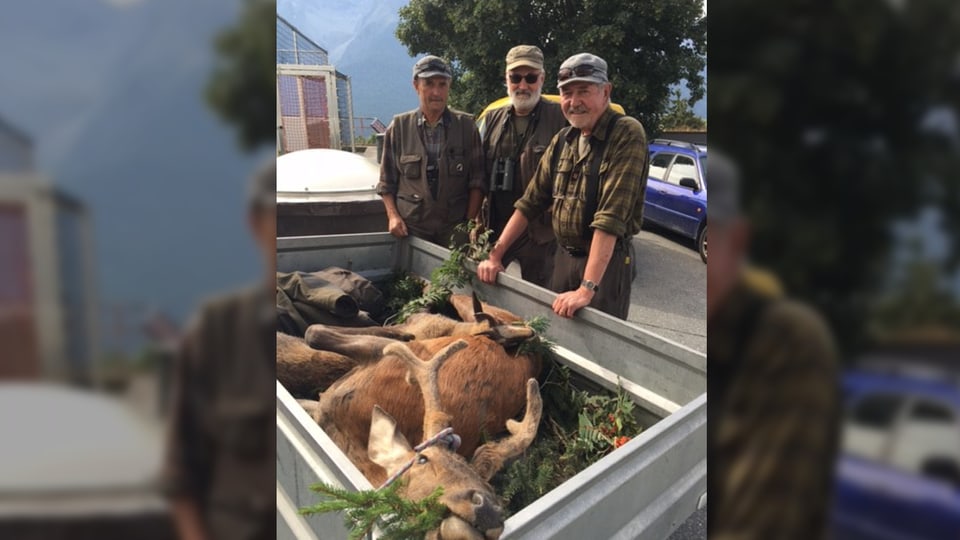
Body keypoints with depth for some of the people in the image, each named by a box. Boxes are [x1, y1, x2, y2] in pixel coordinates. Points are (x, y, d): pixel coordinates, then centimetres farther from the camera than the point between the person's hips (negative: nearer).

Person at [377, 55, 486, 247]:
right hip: (410, 227, 0)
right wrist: (393, 215, -5)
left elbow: (477, 181, 2)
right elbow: (387, 181, 8)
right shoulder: (399, 127, 2)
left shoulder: (466, 125, 1)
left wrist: (470, 223, -5)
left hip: (455, 228, 0)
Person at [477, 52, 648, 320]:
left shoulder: (627, 134, -16)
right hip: (563, 256, 6)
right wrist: (495, 255, 3)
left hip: (607, 261, -6)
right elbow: (532, 201, 9)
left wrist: (586, 289, -30)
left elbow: (612, 216, -25)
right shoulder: (563, 139, 6)